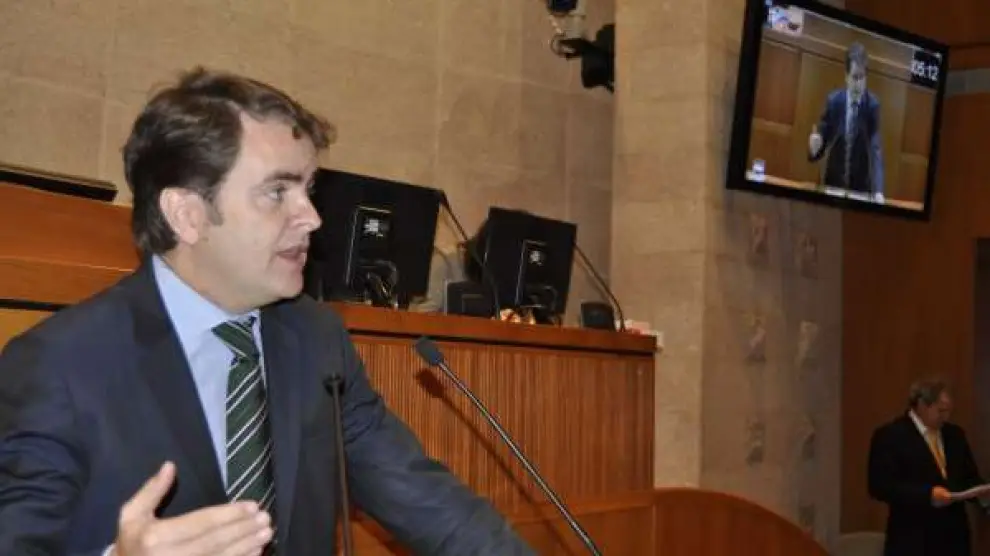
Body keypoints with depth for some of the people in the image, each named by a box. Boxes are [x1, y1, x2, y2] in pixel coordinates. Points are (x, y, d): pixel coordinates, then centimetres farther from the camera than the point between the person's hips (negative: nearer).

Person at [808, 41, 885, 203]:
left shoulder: (873, 104, -10)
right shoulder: (833, 100, -6)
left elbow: (876, 148, -19)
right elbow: (821, 141, -1)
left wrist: (878, 190, -33)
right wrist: (814, 146, -27)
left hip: (861, 185, -1)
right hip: (834, 181, 1)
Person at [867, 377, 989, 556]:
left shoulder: (955, 434, 15)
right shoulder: (890, 435, -7)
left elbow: (970, 477, 20)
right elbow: (880, 486, -15)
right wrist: (927, 494, -24)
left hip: (954, 539, 6)